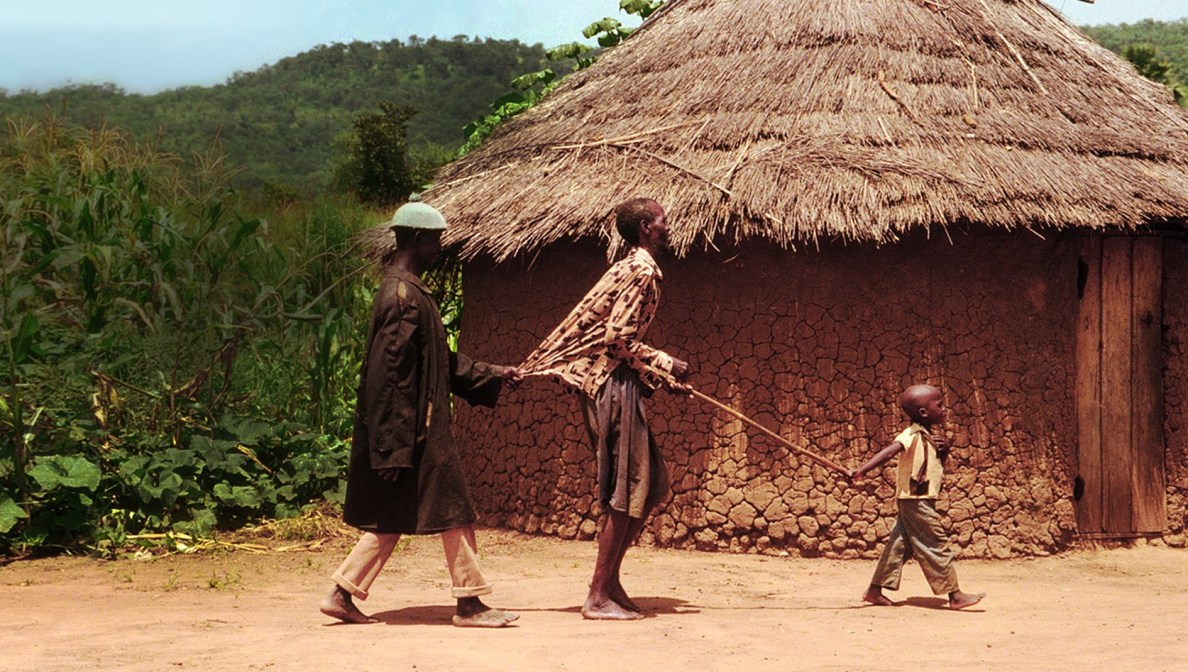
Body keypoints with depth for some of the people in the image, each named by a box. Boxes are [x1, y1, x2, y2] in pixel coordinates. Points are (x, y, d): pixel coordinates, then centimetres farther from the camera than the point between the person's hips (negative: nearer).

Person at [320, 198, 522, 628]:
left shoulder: (408, 290, 14)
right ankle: (469, 604, 8)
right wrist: (394, 446, -23)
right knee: (452, 510, -1)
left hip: (421, 424, 10)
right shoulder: (403, 296, -18)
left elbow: (440, 360, 23)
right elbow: (388, 374, -22)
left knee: (390, 518, 13)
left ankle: (342, 595, 16)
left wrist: (493, 375, 23)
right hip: (412, 428, -10)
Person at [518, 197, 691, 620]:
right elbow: (618, 337, -19)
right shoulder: (642, 271, -12)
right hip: (617, 385, -10)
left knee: (650, 483, 13)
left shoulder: (632, 268, 19)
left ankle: (610, 582, 17)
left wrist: (665, 380, 19)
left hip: (619, 384, 10)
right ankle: (598, 597, -3)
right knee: (627, 492, -7)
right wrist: (666, 365, -11)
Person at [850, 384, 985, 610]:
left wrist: (944, 450, 1)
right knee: (937, 546, -5)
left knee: (900, 546, 11)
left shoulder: (928, 437, 14)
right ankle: (955, 596, -1)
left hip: (918, 502, 9)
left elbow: (937, 466, 22)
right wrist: (862, 470, -39)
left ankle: (875, 590, 14)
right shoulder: (912, 436, -15)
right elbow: (887, 453, -27)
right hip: (916, 501, -9)